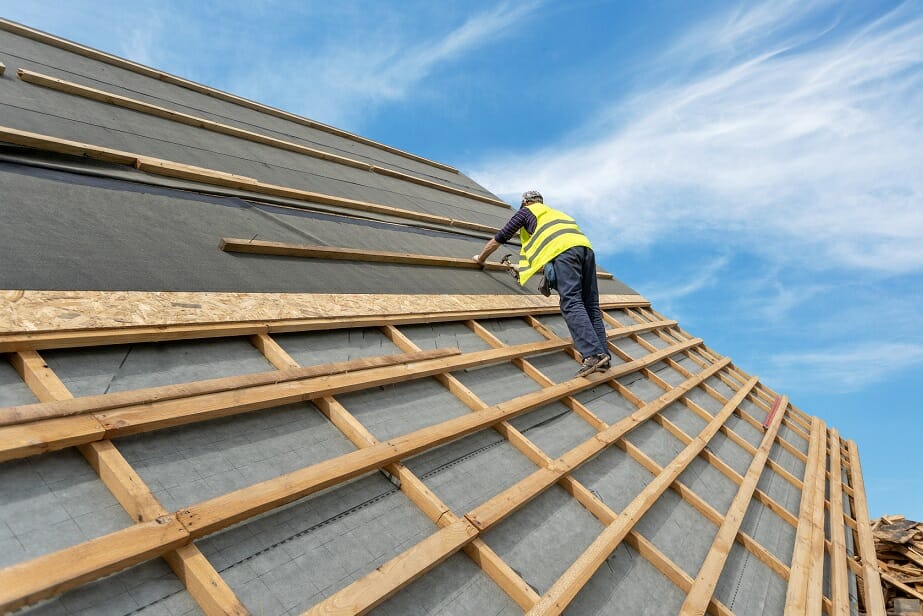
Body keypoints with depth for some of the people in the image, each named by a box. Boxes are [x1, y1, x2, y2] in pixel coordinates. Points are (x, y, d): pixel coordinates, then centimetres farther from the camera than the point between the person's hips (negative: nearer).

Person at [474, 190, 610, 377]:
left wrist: (480, 258, 43)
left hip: (565, 249, -7)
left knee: (571, 304, -14)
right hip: (585, 246, 7)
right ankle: (603, 356, -2)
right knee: (590, 305, 4)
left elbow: (499, 239, 29)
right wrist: (530, 268, 62)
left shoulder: (526, 211, 24)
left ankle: (593, 355, -27)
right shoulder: (555, 212, 43)